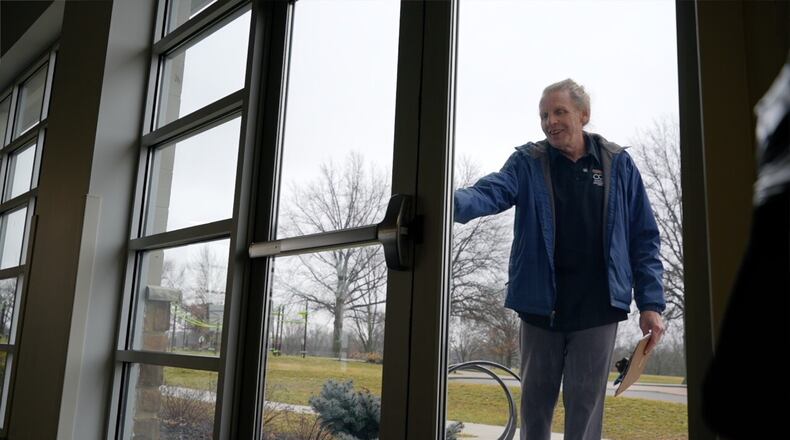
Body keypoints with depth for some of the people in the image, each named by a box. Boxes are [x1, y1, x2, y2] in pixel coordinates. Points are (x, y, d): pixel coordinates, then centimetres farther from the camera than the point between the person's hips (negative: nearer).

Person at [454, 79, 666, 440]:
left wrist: (651, 303, -2)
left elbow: (643, 238, 5)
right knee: (534, 401, 13)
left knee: (585, 406, 5)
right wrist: (451, 203, -39)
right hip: (540, 305, 1)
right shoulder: (527, 162, 3)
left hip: (597, 309, -1)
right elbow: (492, 191, -18)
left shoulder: (617, 164, 4)